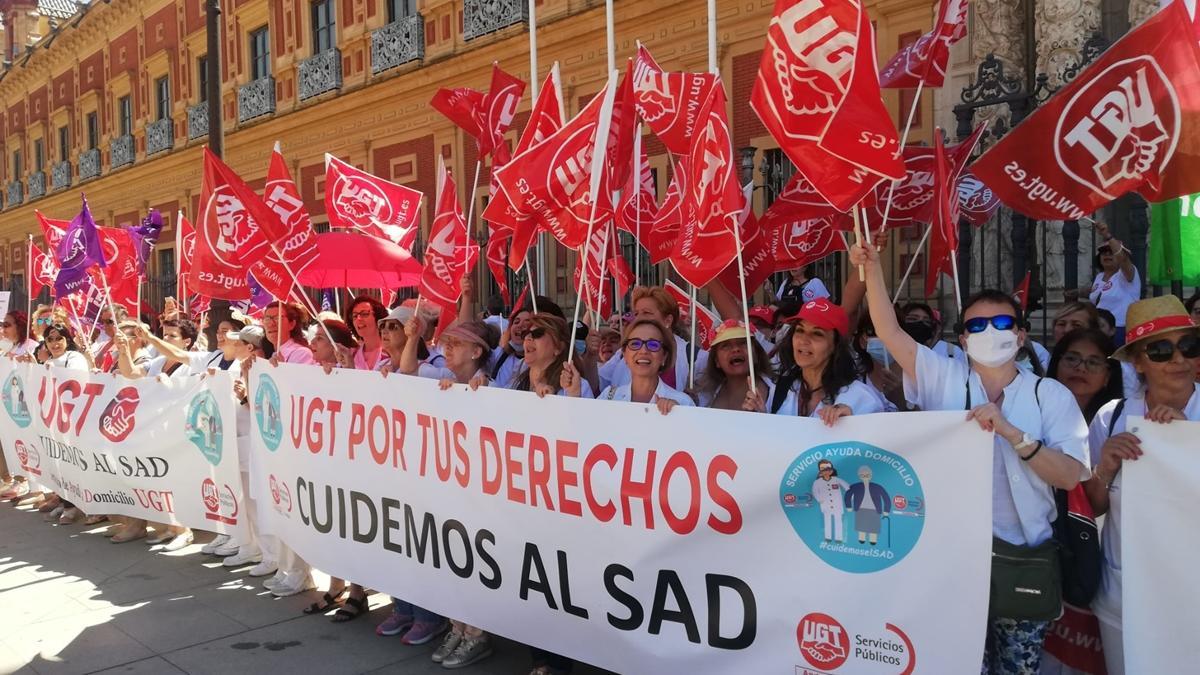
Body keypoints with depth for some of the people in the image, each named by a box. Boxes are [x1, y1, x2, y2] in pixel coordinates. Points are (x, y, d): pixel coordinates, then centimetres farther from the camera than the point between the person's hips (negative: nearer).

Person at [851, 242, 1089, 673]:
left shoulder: (1050, 395, 0)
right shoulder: (943, 380, 3)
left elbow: (1070, 476, -10)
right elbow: (890, 332, -6)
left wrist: (1012, 434, -22)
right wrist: (872, 268, -15)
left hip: (1023, 555, 0)